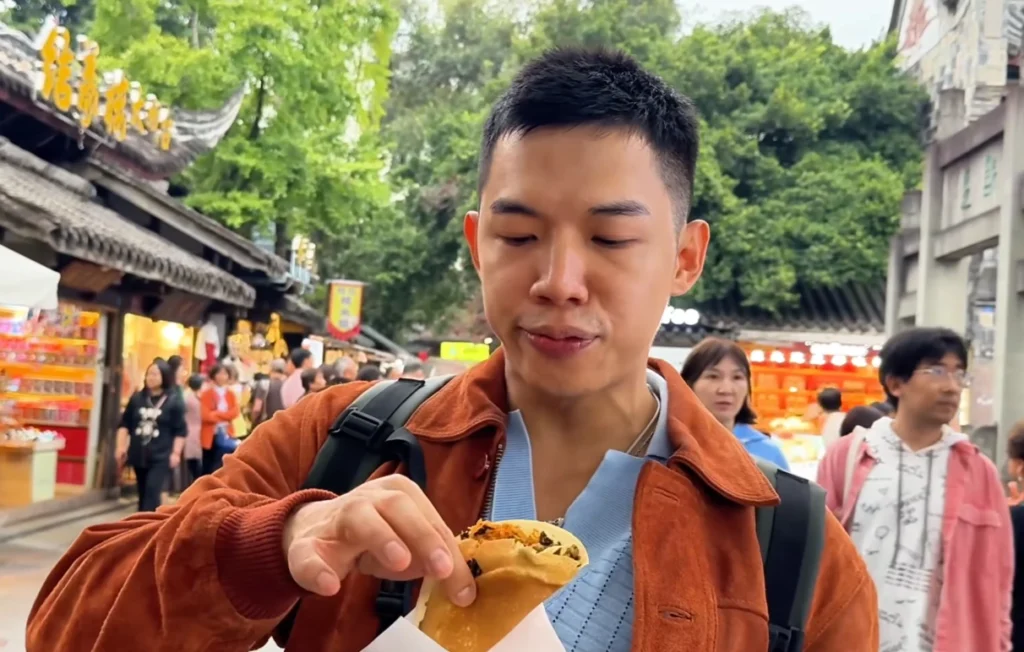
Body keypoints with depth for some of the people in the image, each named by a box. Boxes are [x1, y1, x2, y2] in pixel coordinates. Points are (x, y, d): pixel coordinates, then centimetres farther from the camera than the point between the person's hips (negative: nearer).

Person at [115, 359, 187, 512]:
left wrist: (176, 453, -9)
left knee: (152, 493, -15)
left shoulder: (174, 401, -3)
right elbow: (124, 424, 12)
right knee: (143, 493, 13)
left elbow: (180, 431, -3)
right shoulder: (137, 398, 8)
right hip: (139, 454, 5)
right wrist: (121, 446, 4)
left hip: (161, 457, -4)